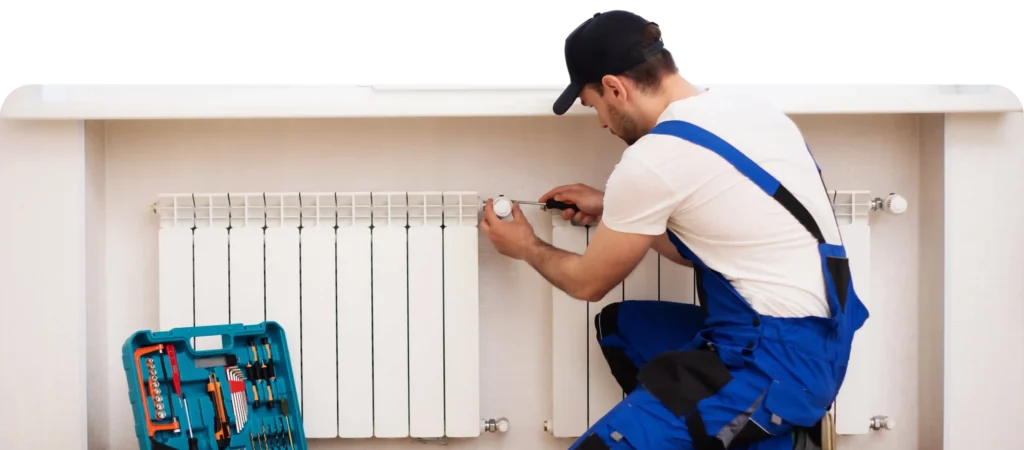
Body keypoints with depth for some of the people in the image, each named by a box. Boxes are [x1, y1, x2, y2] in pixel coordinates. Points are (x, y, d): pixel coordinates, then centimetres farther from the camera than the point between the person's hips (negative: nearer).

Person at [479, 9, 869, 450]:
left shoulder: (653, 158, -15)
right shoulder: (749, 112, 9)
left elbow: (589, 282, 1)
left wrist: (526, 247, 20)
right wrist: (610, 210, 28)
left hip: (778, 361, -9)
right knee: (617, 325, 24)